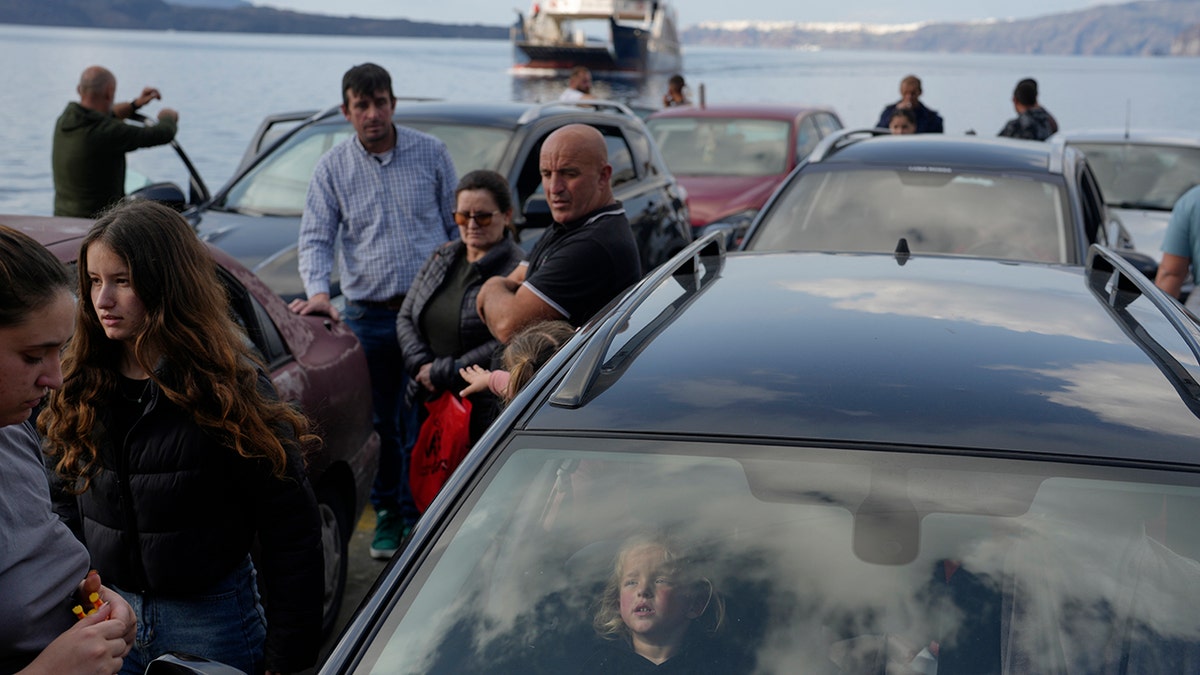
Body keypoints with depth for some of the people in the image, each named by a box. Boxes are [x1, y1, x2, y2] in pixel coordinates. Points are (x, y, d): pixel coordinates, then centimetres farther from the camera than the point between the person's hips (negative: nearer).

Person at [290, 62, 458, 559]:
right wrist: (318, 290, -17)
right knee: (379, 424, 7)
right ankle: (388, 515, 22)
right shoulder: (332, 169, 5)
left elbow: (458, 225, 11)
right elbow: (315, 238, 1)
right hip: (368, 315, 1)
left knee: (421, 423, 1)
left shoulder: (430, 153, 5)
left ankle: (418, 516, 14)